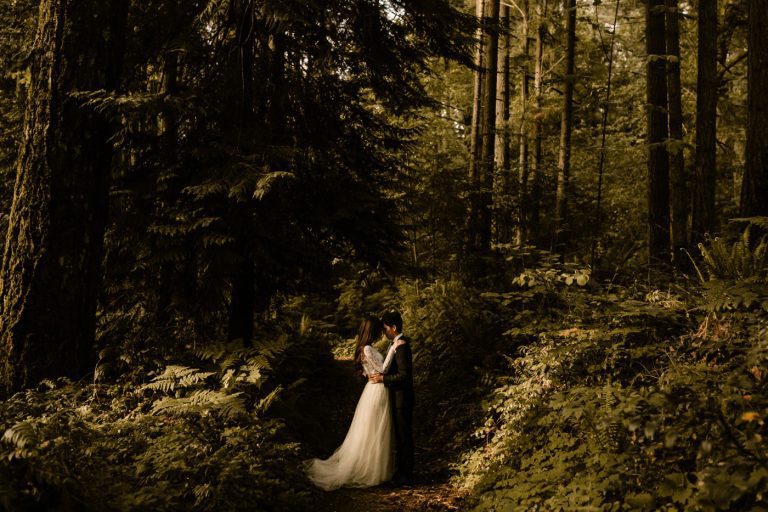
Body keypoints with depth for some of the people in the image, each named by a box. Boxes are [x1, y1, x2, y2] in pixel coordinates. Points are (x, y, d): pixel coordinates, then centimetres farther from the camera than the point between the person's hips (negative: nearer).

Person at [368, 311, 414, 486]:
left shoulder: (401, 346, -20)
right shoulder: (399, 343, 12)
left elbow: (404, 375, -24)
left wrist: (382, 378, -18)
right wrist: (382, 374, 7)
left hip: (402, 399, -10)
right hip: (398, 397, 10)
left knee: (404, 437, -1)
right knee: (399, 436, 16)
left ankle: (406, 476, 7)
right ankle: (402, 472, 26)